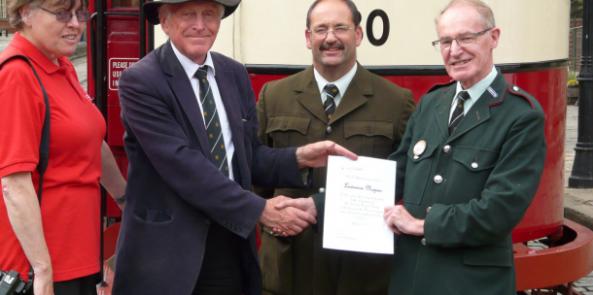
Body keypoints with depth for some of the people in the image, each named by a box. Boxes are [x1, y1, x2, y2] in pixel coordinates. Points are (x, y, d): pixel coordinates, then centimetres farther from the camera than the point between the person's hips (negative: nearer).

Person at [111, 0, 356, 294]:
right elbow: (183, 164, -20)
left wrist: (299, 157, -10)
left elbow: (248, 156, 8)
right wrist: (260, 210, -21)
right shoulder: (141, 81, -12)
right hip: (166, 250, -5)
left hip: (232, 246, 5)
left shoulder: (235, 74, 7)